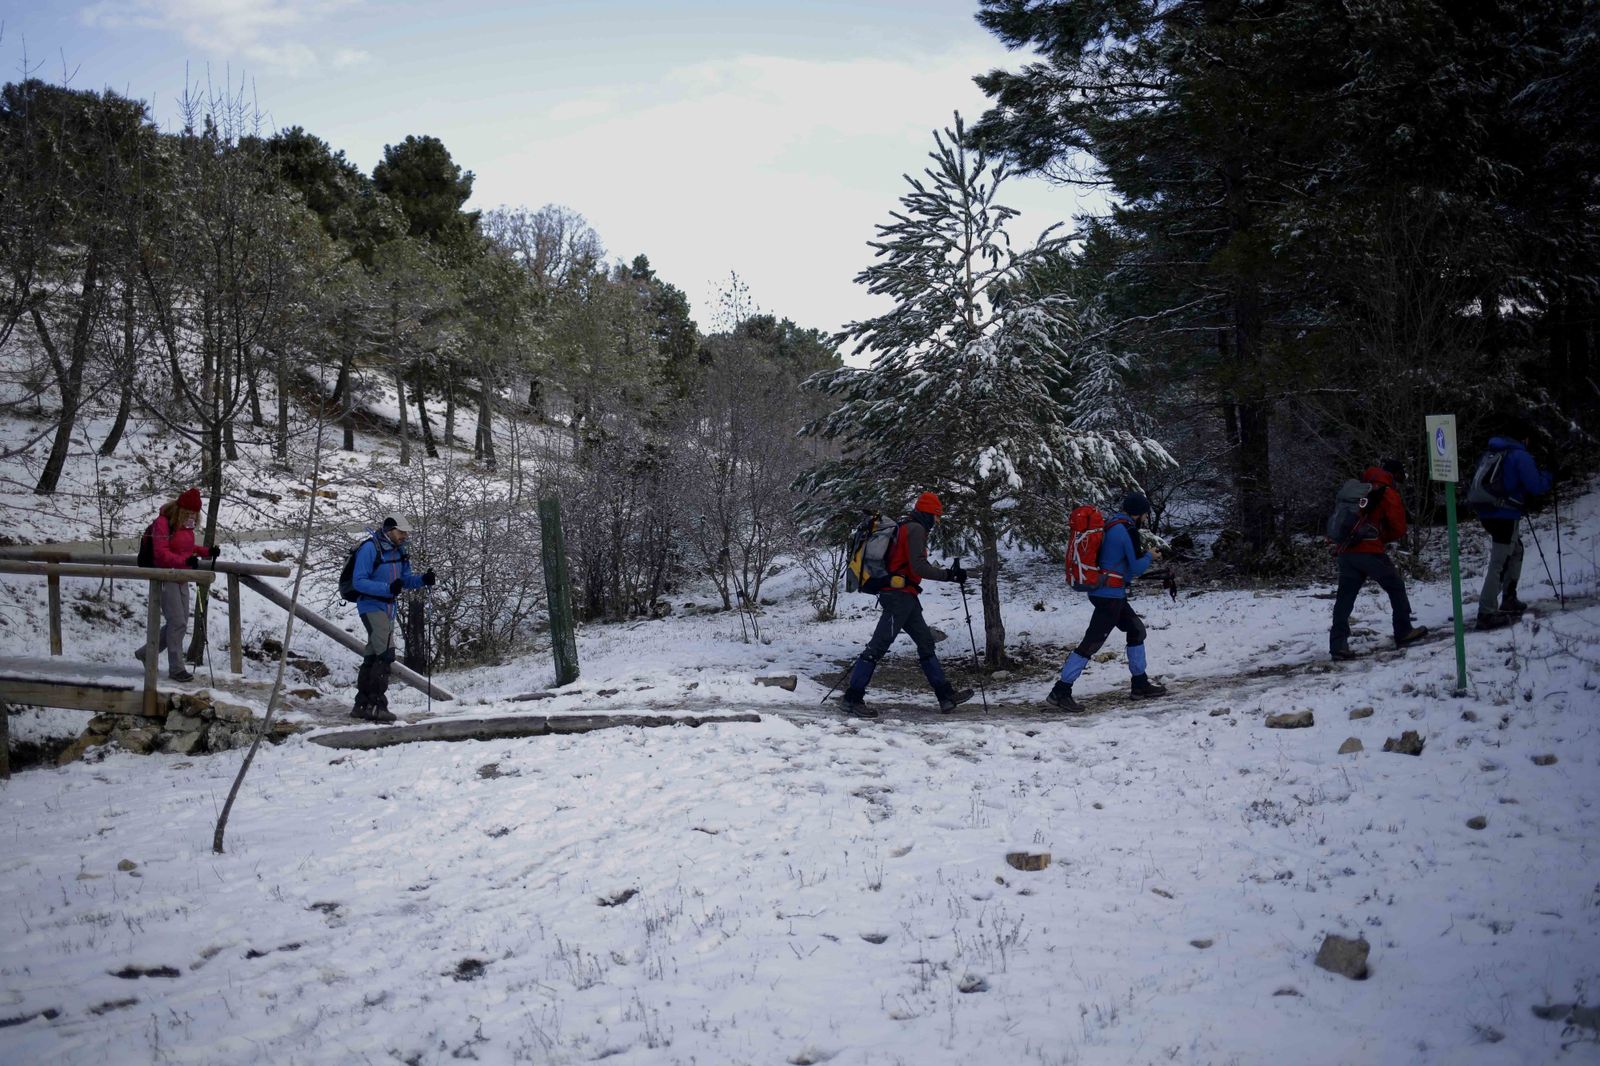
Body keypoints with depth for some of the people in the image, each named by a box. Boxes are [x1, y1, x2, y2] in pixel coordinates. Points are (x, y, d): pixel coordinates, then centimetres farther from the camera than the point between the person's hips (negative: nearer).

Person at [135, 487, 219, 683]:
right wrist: (185, 560, -32)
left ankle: (145, 653, 28)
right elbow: (161, 553, -21)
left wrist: (207, 551, 5)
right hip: (165, 579, -9)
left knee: (180, 624, 10)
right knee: (177, 623, -10)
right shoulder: (163, 523, -14)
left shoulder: (186, 525, 11)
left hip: (182, 580, 9)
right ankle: (176, 668, -3)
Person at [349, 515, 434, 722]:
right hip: (371, 606, -9)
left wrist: (423, 579, -5)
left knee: (372, 657, 14)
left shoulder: (399, 551, 9)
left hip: (388, 609, 9)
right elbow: (358, 582, -19)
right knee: (385, 654, -19)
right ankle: (377, 705, -17)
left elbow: (405, 579, 16)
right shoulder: (369, 548, -14)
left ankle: (362, 705, 23)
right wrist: (388, 588, -30)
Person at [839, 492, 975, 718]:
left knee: (925, 642, 12)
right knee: (878, 645, -10)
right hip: (900, 595, -11)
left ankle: (946, 695, 15)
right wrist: (948, 575, -16)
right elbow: (919, 567, -20)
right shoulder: (916, 529, -11)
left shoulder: (905, 527, 20)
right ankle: (853, 697, -8)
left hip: (906, 597, 11)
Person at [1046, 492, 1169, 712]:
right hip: (1111, 595, -10)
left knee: (1137, 630, 19)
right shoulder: (1128, 530, -14)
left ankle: (1140, 685, 27)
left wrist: (1142, 553, 19)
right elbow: (1136, 568, -11)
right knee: (1092, 642, -9)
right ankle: (1060, 692, -10)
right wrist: (1150, 557, 7)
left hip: (1102, 592, 10)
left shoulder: (1110, 524, 11)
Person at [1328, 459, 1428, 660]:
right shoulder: (1389, 494, 0)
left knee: (1345, 596, 4)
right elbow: (1399, 530, 0)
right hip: (1370, 552, -6)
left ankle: (1338, 643, -4)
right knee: (1396, 587, 13)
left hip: (1345, 551, 6)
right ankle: (1403, 632, 20)